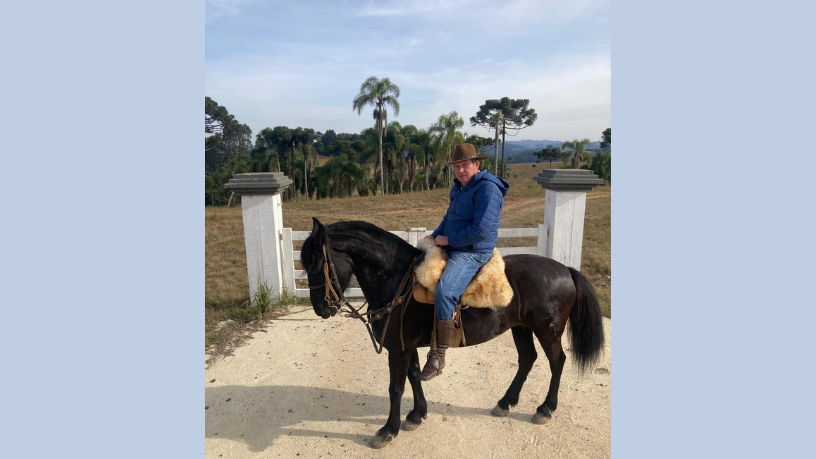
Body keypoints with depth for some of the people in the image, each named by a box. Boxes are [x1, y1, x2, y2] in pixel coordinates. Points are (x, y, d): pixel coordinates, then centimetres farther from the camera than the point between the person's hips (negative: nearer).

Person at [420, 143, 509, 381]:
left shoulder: (487, 189, -17)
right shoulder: (460, 186, 13)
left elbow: (481, 231, -25)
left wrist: (448, 240, -16)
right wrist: (435, 236, 7)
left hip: (472, 253, -10)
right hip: (452, 246, 10)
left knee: (444, 293, -30)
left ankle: (438, 355, -16)